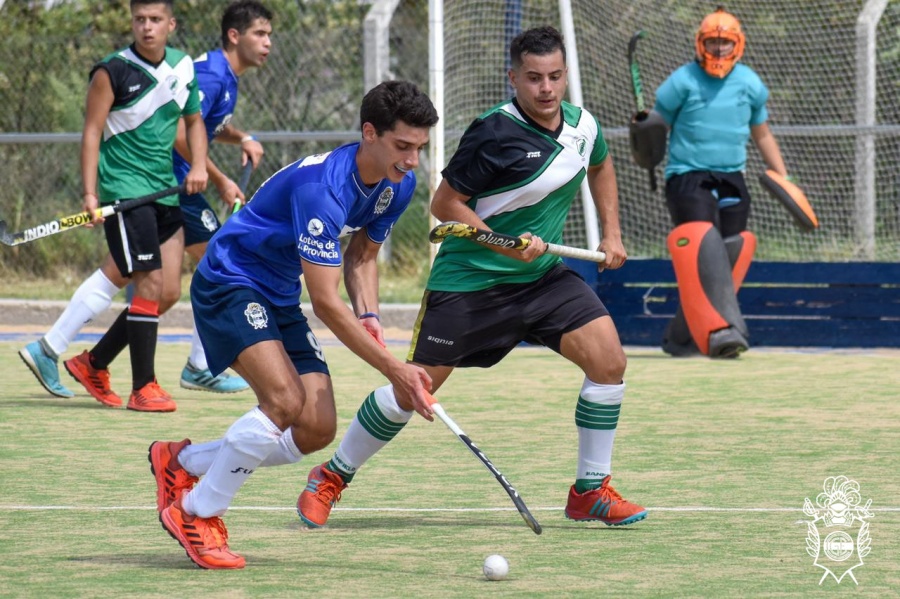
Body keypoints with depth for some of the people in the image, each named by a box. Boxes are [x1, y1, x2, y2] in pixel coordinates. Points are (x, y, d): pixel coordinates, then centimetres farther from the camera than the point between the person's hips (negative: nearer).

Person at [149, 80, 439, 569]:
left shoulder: (399, 185, -4)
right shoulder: (322, 185, -32)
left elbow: (362, 253, 15)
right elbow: (325, 302, -32)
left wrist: (368, 314, -5)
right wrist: (394, 369, -33)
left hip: (279, 299, 9)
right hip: (228, 284, -9)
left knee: (317, 430, -3)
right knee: (285, 400, -28)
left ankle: (181, 461, 14)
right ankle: (196, 513, -10)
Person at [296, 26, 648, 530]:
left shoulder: (583, 125, -1)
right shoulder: (495, 134, -22)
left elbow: (600, 166, 24)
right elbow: (445, 204, -16)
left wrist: (611, 233, 16)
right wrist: (505, 247, -25)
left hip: (542, 277, 6)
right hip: (469, 280, -6)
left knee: (608, 358, -13)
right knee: (411, 394, -2)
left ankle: (590, 492, 1)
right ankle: (331, 479, 20)